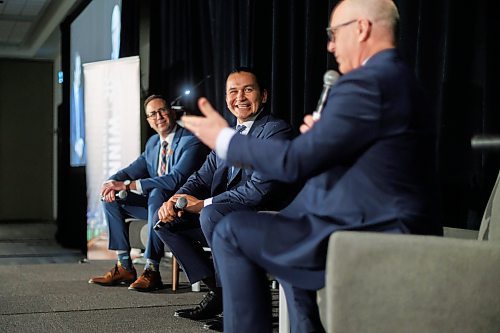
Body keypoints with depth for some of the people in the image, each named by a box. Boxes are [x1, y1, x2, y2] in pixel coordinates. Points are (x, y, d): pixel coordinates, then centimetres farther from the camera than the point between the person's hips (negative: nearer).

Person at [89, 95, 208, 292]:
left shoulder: (191, 140, -16)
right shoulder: (153, 142, 12)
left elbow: (175, 179, -28)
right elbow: (134, 170, 12)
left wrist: (127, 185, -29)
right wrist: (112, 182, -14)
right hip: (154, 201, 9)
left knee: (157, 194, -37)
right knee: (112, 199, 0)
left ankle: (152, 270, -33)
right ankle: (124, 267, -3)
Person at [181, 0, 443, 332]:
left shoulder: (366, 83, -18)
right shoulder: (398, 78, 14)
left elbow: (294, 161, -17)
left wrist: (224, 138, -5)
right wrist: (322, 133, 7)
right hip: (399, 230, 10)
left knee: (231, 231, -4)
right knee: (286, 227, 31)